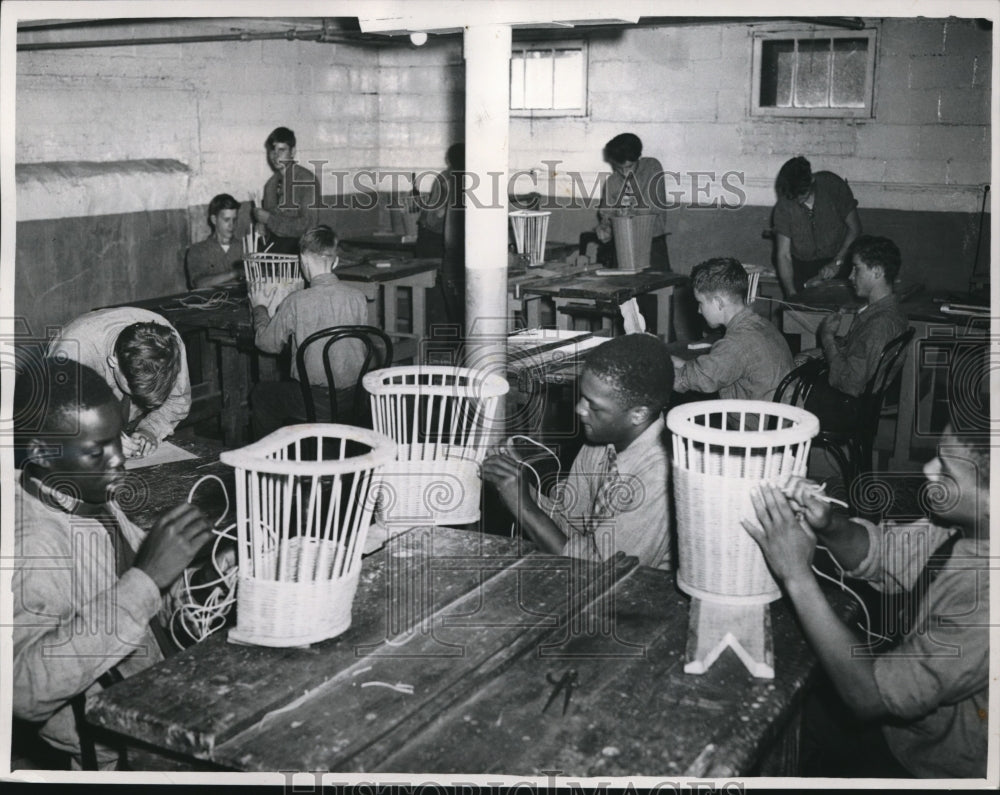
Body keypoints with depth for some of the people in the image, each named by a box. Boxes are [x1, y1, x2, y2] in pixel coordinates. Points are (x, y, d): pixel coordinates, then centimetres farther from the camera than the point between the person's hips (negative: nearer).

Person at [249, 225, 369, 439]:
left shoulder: (296, 302, -18)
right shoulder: (358, 298, -6)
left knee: (260, 394, 24)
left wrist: (260, 308, 16)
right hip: (354, 399, 5)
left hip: (314, 403, -5)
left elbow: (267, 343, -3)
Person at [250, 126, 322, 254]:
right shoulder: (271, 184, 12)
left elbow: (308, 225, -14)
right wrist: (256, 209, 0)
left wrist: (270, 219, -13)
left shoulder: (307, 180, -8)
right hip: (273, 246, 5)